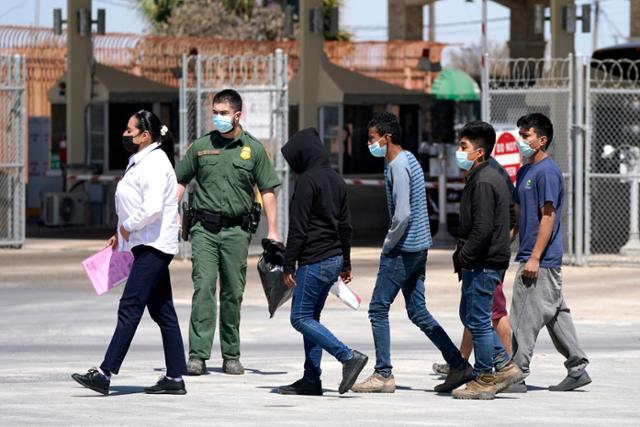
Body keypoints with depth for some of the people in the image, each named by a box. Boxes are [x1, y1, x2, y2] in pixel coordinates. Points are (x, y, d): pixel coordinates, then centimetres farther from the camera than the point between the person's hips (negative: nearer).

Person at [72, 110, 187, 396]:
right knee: (162, 311, 9)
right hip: (148, 246, 11)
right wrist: (122, 234, 15)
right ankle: (175, 377, 10)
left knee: (129, 308, -12)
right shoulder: (140, 161, 17)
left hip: (153, 248, -11)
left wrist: (128, 226, -13)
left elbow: (153, 208, -27)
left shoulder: (155, 163, -15)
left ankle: (105, 374, -15)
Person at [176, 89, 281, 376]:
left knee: (233, 293, 5)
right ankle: (197, 355, -15)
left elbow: (267, 190, 7)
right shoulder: (201, 146, 7)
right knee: (203, 288, -11)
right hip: (205, 228, 0)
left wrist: (272, 230, 2)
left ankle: (231, 356, 15)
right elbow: (180, 180, 14)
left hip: (236, 230, 0)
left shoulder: (253, 149, 5)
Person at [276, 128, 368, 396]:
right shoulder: (337, 180, 14)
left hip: (314, 261, -9)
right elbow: (345, 225, 19)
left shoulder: (308, 180, -13)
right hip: (334, 258, 9)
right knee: (311, 317, 12)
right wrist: (346, 263, 26)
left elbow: (298, 227, -16)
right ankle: (311, 381, 10)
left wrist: (288, 266, -13)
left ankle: (349, 357, -16)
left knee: (301, 318, -6)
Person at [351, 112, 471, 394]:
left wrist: (388, 244, -11)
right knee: (418, 312, 12)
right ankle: (458, 366, 10)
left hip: (404, 250, -10)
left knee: (378, 308, -2)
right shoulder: (409, 161, 15)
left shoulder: (398, 166, -17)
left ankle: (383, 375, 0)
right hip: (419, 248, 10)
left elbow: (402, 215, -23)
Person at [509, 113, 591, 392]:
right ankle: (577, 369, 17)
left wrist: (535, 257, -20)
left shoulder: (547, 171, -13)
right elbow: (518, 214, 23)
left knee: (525, 319, -8)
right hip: (531, 257, 10)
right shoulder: (525, 171, 16)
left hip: (542, 260, -10)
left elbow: (548, 216, -17)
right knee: (557, 315, 12)